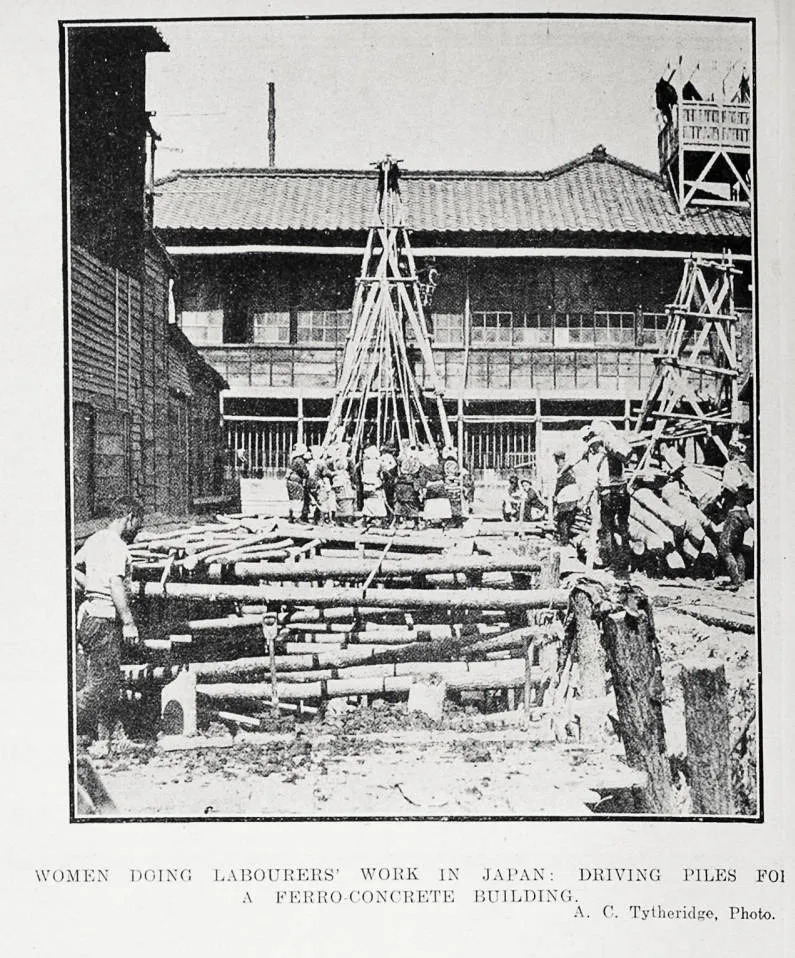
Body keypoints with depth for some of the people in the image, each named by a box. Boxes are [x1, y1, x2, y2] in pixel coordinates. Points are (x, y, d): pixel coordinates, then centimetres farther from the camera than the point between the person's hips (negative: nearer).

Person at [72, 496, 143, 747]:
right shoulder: (116, 546, -14)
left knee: (110, 682, 13)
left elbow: (73, 568, 25)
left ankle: (103, 739, 16)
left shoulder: (94, 540, 15)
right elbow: (116, 586, -22)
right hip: (104, 619, -10)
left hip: (88, 612, 10)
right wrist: (129, 623, -21)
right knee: (101, 684, -7)